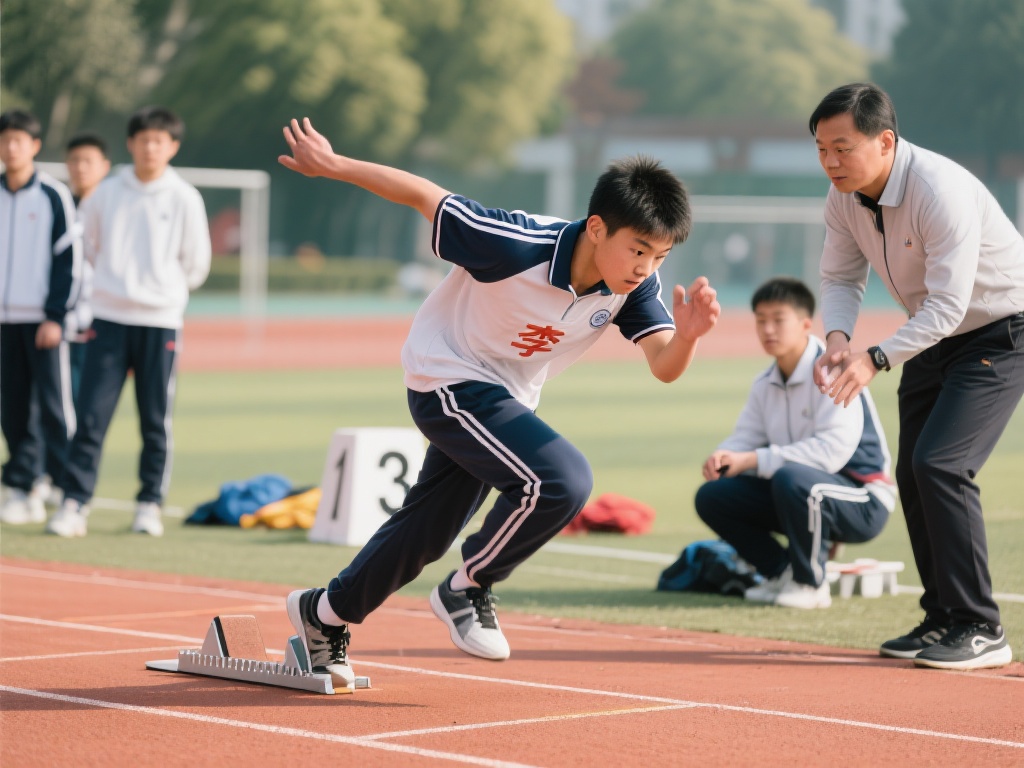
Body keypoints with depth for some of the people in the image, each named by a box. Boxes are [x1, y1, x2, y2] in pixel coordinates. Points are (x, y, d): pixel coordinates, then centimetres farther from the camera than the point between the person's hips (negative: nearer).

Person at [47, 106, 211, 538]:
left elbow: (196, 264, 8)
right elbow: (87, 244, 17)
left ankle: (150, 504, 12)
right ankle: (74, 503, -3)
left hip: (160, 322, -1)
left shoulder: (184, 199, 1)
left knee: (156, 421, 3)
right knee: (91, 415, -5)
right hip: (109, 319, 1)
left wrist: (165, 288, 11)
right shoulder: (106, 194, 5)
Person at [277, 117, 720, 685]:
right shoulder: (518, 245, -32)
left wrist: (687, 335, -48)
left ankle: (325, 613, 41)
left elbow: (664, 365, -25)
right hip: (448, 378, -7)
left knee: (426, 531, 19)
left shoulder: (635, 284, -16)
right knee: (560, 483, -26)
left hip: (505, 397, 7)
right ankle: (466, 591, -4)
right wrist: (331, 165, -13)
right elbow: (424, 196, -23)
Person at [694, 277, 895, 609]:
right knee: (712, 496, -5)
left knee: (791, 478, -38)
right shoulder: (765, 384, 9)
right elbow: (745, 438, 6)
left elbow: (833, 449, -29)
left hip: (863, 501, -8)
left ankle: (810, 584, -17)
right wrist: (722, 457, -20)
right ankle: (783, 572, 7)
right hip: (803, 495, 8)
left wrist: (753, 460, -29)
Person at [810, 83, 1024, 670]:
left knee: (940, 463, -20)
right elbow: (842, 277, 1)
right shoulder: (845, 198, -7)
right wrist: (838, 337, -20)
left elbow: (947, 305, -33)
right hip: (935, 337, 9)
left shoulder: (941, 191, -32)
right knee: (913, 472, 8)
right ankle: (944, 620, 20)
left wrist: (876, 359, -41)